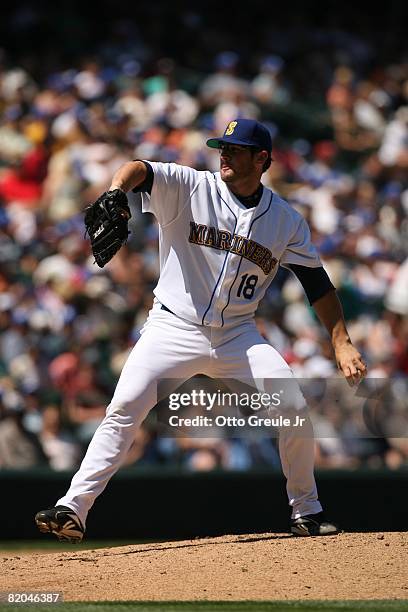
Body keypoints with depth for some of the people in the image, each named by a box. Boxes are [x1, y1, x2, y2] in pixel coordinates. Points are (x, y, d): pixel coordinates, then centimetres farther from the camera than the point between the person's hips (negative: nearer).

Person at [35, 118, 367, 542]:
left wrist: (342, 344, 0)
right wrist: (116, 192, -46)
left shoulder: (286, 220, 4)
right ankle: (73, 509, -17)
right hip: (174, 327, -2)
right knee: (123, 408, -19)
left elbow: (317, 283, 9)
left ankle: (306, 512, 8)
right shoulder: (189, 189, -4)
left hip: (238, 336, 2)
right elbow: (140, 170, -22)